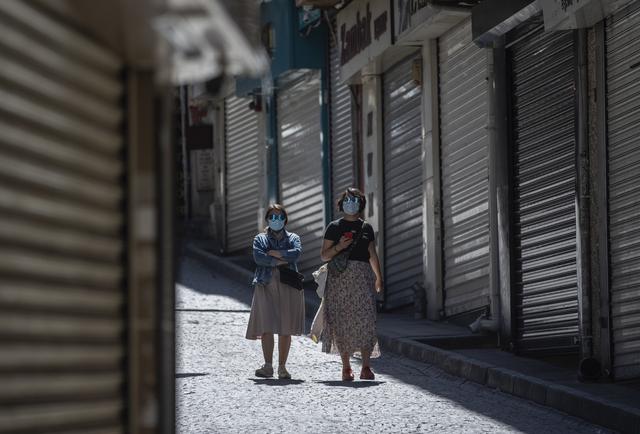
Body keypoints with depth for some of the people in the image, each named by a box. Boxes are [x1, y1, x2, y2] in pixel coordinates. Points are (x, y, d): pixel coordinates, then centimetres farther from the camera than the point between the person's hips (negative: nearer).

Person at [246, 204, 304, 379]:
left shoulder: (293, 238, 16)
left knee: (286, 329, -2)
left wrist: (274, 253, -5)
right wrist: (279, 261, -9)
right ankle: (268, 366, -11)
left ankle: (282, 367, 2)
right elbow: (258, 257, -4)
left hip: (288, 285, 1)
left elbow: (297, 253, -5)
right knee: (266, 327, -11)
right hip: (266, 285, -1)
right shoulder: (260, 239, 15)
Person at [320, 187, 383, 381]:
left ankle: (366, 367, -16)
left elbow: (372, 254, 17)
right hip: (339, 276, -1)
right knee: (341, 321, -3)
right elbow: (324, 255, 8)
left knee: (365, 319, -12)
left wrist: (378, 277, 7)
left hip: (362, 277, 1)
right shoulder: (334, 227, 9)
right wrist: (339, 247, -11)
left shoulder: (366, 228, 15)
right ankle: (346, 367, 4)